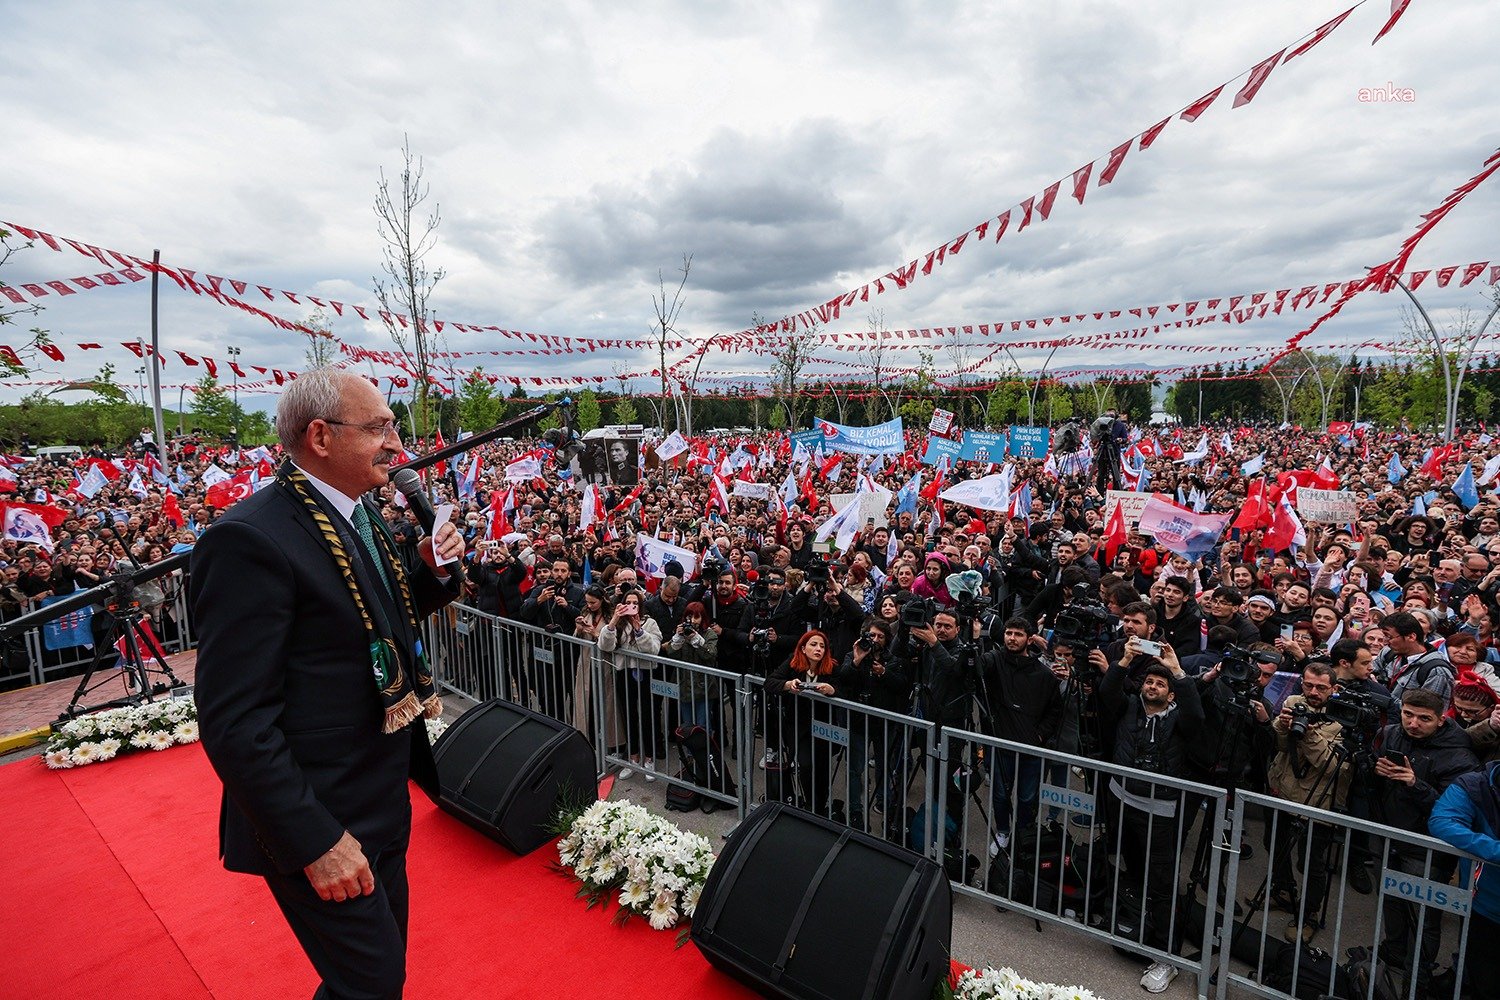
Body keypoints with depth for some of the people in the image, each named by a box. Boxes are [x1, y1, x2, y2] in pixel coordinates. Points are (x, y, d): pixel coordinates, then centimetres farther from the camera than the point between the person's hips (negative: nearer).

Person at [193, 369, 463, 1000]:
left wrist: (432, 569, -2)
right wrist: (316, 841, -22)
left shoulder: (359, 515, 5)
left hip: (384, 800, 8)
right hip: (320, 822, -8)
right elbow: (235, 722, -25)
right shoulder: (252, 540, -23)